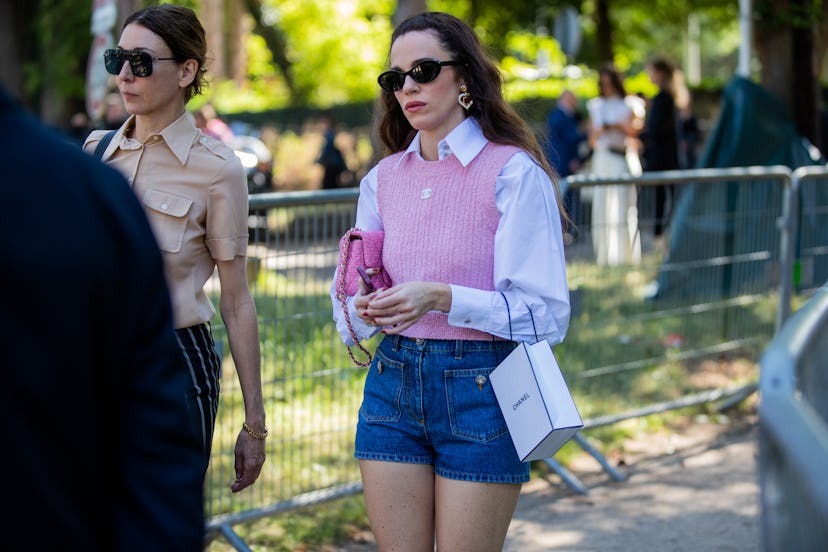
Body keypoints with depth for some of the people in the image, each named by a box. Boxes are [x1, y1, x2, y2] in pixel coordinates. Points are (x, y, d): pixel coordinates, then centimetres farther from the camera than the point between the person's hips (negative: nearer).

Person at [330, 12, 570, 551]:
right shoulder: (383, 179, 9)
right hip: (393, 382, 5)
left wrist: (442, 297, -24)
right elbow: (349, 316, 12)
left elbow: (546, 312, -13)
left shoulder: (513, 173, -8)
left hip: (480, 390, -5)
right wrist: (365, 309, -12)